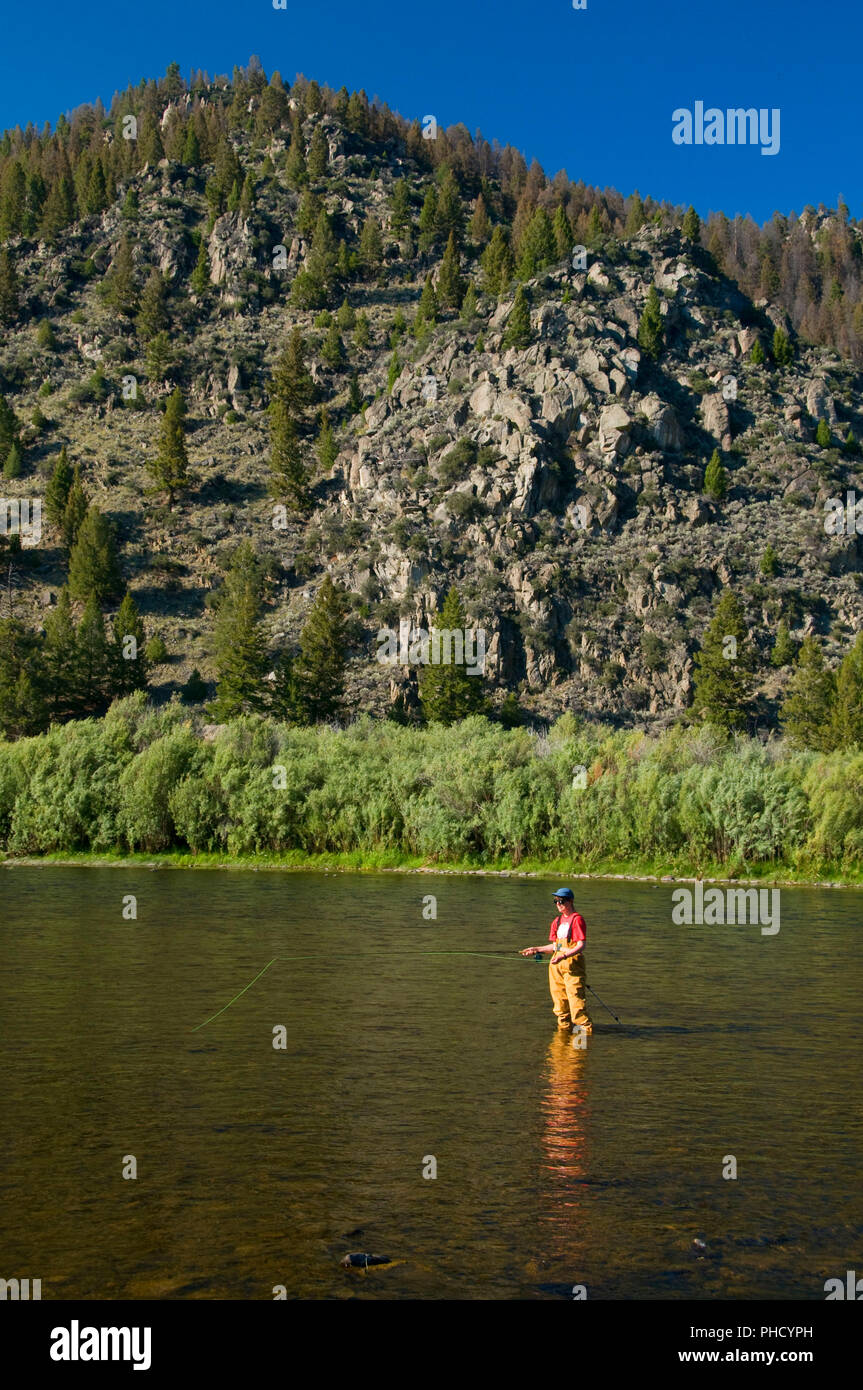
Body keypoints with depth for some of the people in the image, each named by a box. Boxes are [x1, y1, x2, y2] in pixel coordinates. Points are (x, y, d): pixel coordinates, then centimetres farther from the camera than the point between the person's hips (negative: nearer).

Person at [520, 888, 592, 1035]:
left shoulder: (577, 919, -8)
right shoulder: (557, 921, 16)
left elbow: (581, 946, -15)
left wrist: (565, 956, -28)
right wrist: (537, 950, 11)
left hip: (573, 964, -8)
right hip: (557, 964, 8)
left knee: (576, 998, -11)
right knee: (559, 998, 10)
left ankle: (585, 1028, -3)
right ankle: (564, 1027, 21)